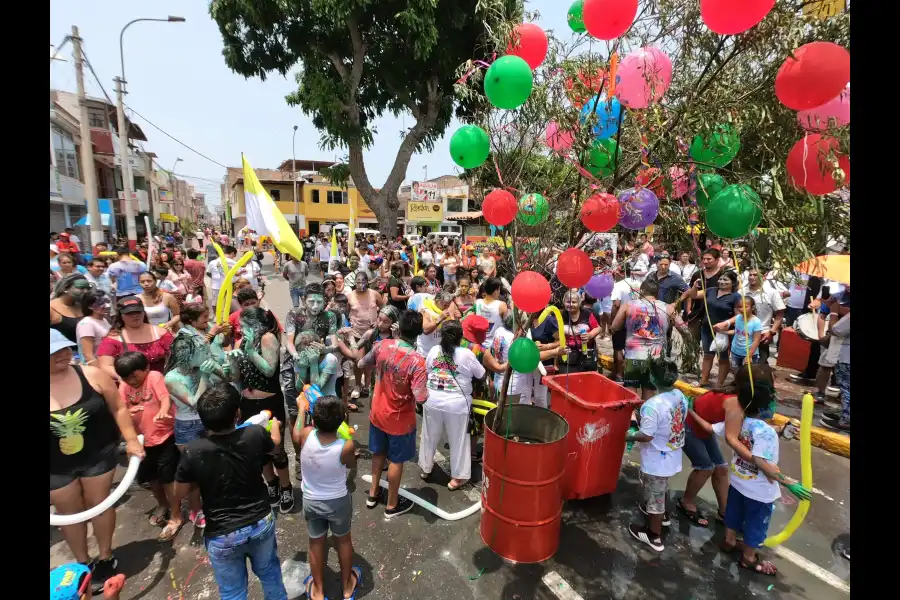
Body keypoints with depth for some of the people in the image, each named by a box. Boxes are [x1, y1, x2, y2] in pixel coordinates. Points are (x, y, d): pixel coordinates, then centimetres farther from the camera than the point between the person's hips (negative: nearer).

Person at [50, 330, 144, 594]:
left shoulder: (92, 375, -14)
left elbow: (118, 408, -5)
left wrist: (131, 440, -8)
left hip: (98, 455, -1)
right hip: (55, 468, 1)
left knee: (99, 503, 14)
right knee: (70, 512, 18)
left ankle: (105, 557, 36)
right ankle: (83, 563, 40)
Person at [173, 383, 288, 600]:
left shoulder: (193, 452, -24)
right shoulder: (256, 434, -19)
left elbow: (179, 495, -7)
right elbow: (275, 446, 7)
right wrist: (275, 424, 28)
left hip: (222, 535, -1)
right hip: (261, 523, 2)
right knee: (269, 573, 27)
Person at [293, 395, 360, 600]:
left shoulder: (306, 435, -27)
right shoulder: (346, 446, -31)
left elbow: (295, 434, 1)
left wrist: (302, 408, 14)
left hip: (311, 501, 2)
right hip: (339, 501, -1)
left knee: (316, 543, 24)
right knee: (343, 540, 24)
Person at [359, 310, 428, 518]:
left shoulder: (381, 346, -14)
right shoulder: (416, 361, -29)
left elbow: (361, 365, 3)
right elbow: (421, 398, -31)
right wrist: (426, 389, -10)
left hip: (377, 413, 5)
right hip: (399, 419, -5)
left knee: (378, 453, 26)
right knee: (396, 460, 16)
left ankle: (373, 494, 45)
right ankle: (392, 505, 35)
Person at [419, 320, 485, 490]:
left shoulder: (434, 350, 0)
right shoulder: (466, 354, -10)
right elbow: (481, 374, 3)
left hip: (432, 400, 4)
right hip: (457, 404, -3)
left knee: (430, 436, 20)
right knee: (458, 440, 12)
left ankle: (426, 468, 38)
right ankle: (457, 477, 22)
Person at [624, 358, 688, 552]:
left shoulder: (653, 405, -33)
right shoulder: (680, 396, -7)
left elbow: (646, 436, -28)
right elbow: (678, 421, 7)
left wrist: (630, 435, -10)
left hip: (657, 461, -8)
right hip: (673, 456, 8)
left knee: (654, 496, 12)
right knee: (661, 489, 33)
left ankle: (654, 536, 31)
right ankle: (662, 514, 57)